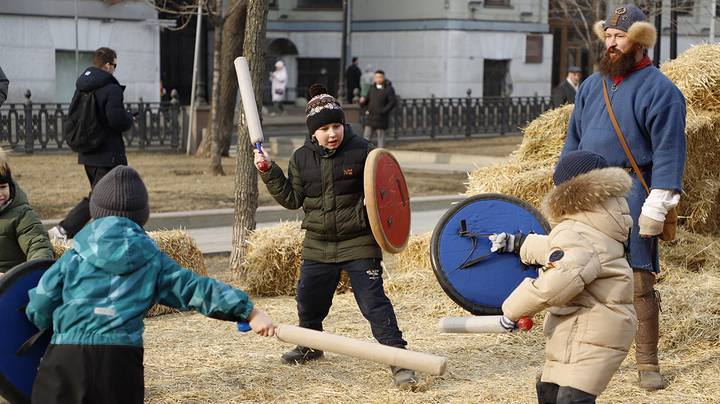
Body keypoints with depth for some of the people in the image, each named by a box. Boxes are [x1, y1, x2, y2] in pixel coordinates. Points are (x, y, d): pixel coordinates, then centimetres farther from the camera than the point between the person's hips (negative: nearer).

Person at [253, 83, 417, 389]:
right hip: (318, 244, 5)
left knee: (373, 301, -11)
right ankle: (311, 346, 43)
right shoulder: (302, 158, 3)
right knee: (308, 299, 16)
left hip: (359, 241, -5)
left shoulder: (362, 151, -9)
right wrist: (269, 172, -2)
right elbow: (293, 199, 7)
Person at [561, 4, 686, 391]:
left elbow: (668, 150, -11)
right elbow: (574, 139, 20)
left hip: (630, 195, -6)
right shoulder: (592, 85, 15)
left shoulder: (658, 89, -5)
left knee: (639, 278, -6)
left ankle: (647, 363, 4)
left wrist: (657, 202, -18)